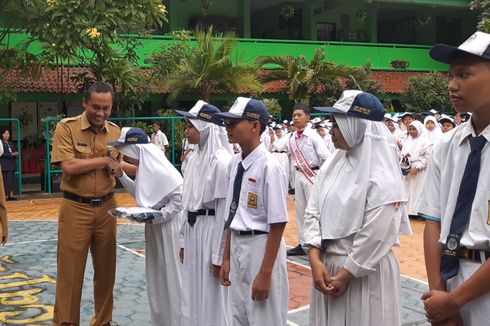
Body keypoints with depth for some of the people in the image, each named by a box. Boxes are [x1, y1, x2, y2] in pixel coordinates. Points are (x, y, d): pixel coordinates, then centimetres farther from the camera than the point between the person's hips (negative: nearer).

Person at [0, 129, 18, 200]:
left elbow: (14, 152, 19)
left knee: (12, 180, 4)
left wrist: (16, 154, -4)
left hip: (12, 164, 7)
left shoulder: (11, 143, 19)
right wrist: (11, 154, -18)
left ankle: (11, 195, 6)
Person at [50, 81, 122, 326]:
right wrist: (104, 160, -11)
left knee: (106, 269, 13)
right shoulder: (66, 127, -9)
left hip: (106, 207, 5)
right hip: (75, 208, -4)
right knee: (70, 272, 1)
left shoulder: (115, 131, 6)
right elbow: (69, 166, -20)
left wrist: (118, 167, -9)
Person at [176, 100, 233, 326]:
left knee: (211, 299, 4)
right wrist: (183, 240, 15)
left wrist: (219, 256, -16)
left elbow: (225, 211, -17)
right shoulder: (195, 159, 8)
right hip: (193, 230, 8)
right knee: (193, 296, 17)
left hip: (212, 231, -8)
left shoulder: (221, 162, -17)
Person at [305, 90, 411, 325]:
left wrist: (345, 275, -13)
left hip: (365, 274, -6)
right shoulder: (331, 166, 3)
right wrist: (315, 260, -8)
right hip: (326, 266, 6)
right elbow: (313, 213, 3)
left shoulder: (382, 178, -15)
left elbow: (375, 237, -17)